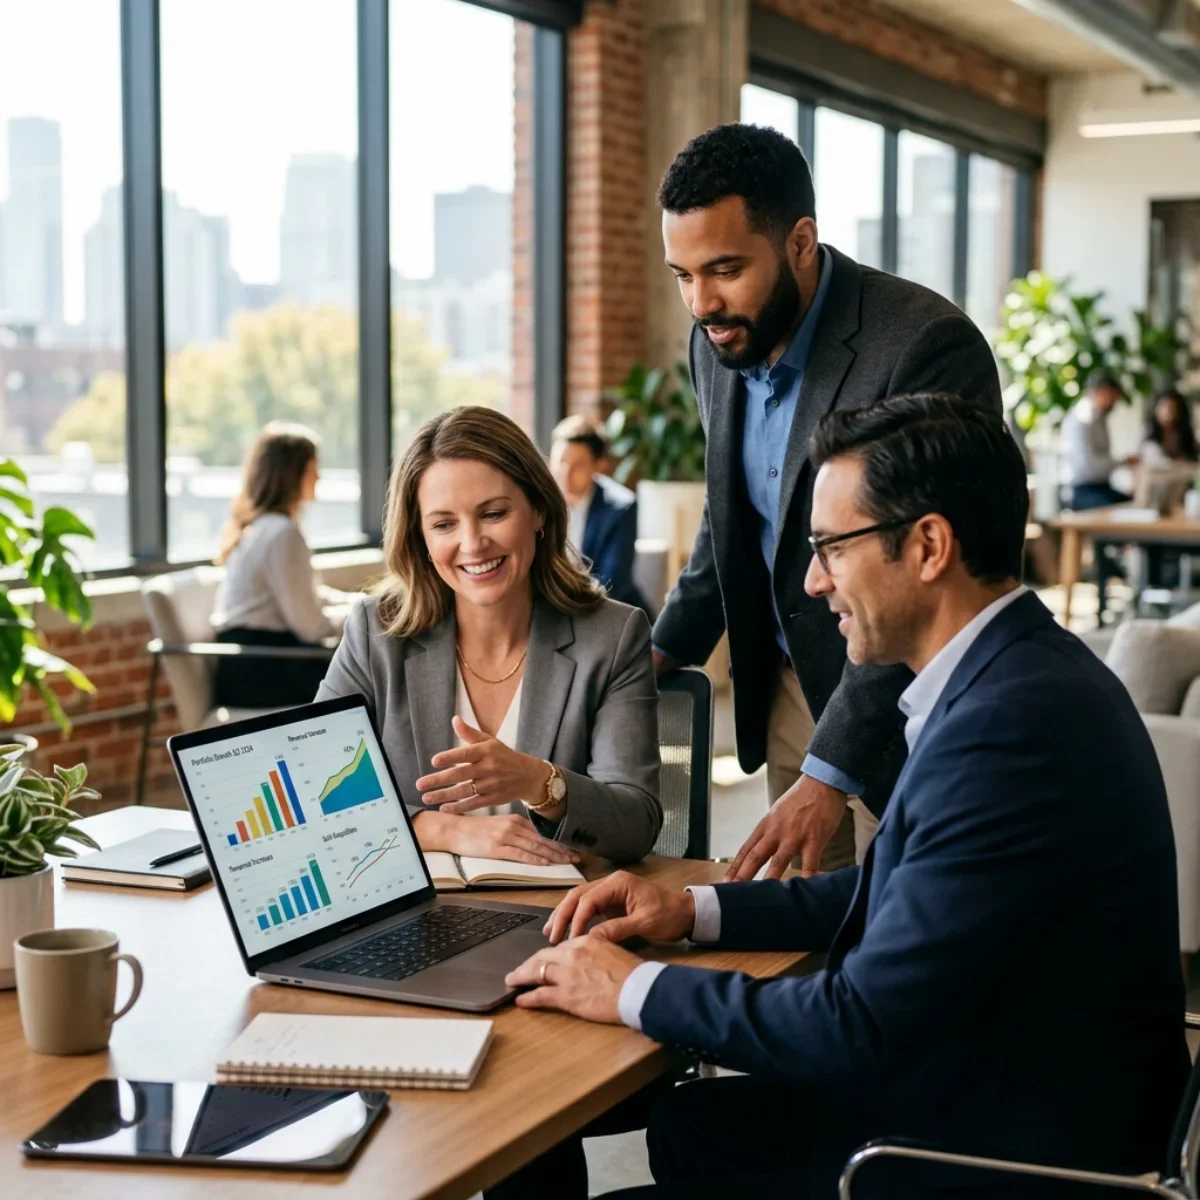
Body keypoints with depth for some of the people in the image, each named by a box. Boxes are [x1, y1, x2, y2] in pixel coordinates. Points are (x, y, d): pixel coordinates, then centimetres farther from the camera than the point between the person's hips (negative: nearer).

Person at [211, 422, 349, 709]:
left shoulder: (254, 525, 13)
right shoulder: (282, 533, -18)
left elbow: (303, 597, 23)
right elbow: (310, 626, -17)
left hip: (250, 662, 10)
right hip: (259, 674, -10)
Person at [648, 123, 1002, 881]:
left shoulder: (928, 347, -24)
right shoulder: (718, 341, 0)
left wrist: (829, 771, -29)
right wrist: (665, 648, 10)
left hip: (900, 714, -6)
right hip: (787, 687, 7)